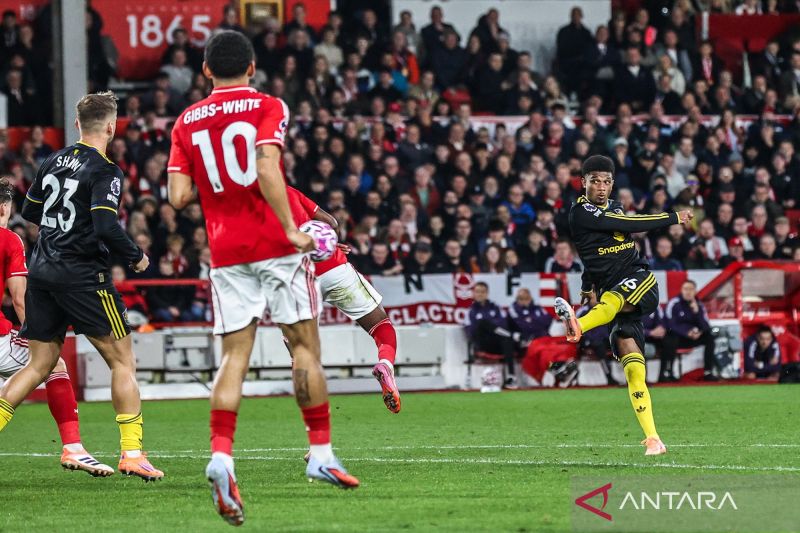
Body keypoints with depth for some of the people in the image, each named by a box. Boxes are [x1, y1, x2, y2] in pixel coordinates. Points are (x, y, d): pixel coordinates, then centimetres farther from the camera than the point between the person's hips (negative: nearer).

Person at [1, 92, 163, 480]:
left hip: (42, 273, 7)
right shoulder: (104, 171, -11)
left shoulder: (54, 161, 10)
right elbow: (106, 227, -21)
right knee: (123, 361, 2)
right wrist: (136, 256, -6)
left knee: (39, 365, 13)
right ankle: (131, 454, -4)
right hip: (83, 276, -7)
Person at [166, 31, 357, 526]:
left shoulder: (188, 122, 8)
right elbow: (267, 170, -19)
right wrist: (291, 230, -18)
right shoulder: (268, 108, -3)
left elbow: (179, 196, 2)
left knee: (235, 355, 2)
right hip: (275, 246, -3)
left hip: (226, 253, 3)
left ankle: (221, 454, -18)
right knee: (305, 346, 7)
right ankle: (321, 453, 10)